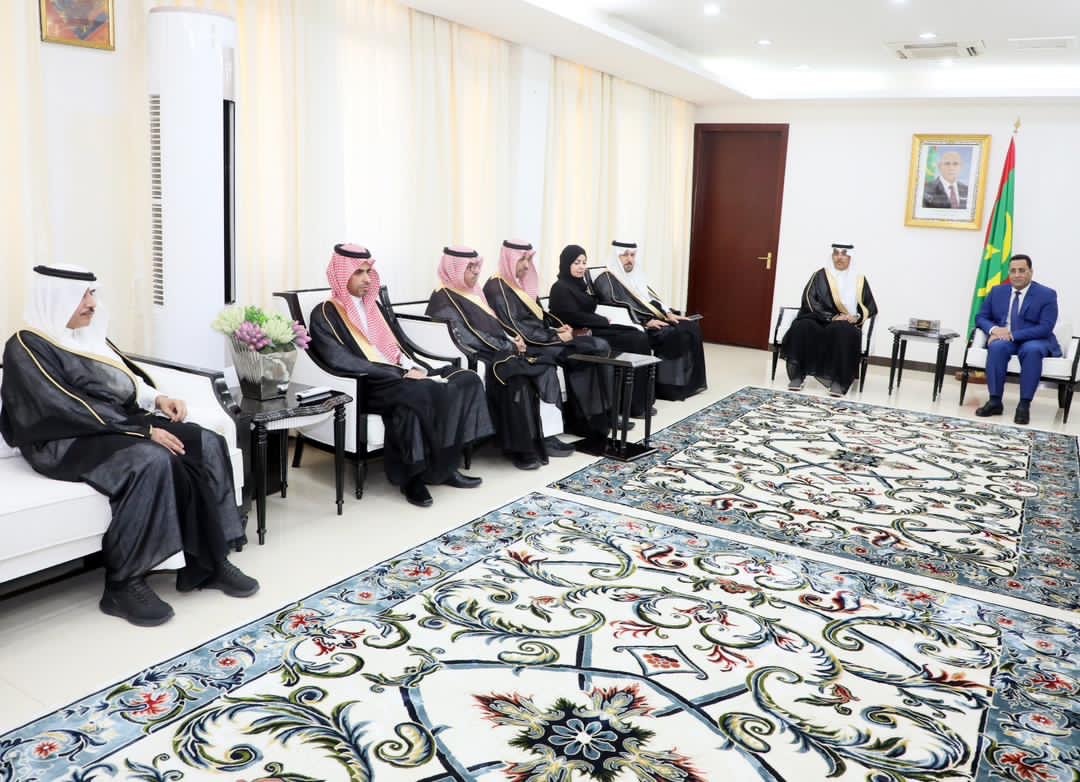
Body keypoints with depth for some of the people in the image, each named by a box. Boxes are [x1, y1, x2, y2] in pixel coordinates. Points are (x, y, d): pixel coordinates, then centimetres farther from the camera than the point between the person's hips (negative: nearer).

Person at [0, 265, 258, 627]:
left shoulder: (88, 335, 16)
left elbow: (125, 383, 21)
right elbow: (67, 410, -19)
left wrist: (158, 399, -2)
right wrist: (145, 430, -23)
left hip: (122, 424, 8)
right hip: (67, 442, -8)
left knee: (208, 445, -14)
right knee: (151, 461, -36)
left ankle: (208, 563, -10)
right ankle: (123, 584, -24)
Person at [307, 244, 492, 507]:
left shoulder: (372, 305, 22)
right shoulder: (324, 315, -3)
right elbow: (343, 362, -15)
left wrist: (413, 368, -2)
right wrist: (403, 374, -17)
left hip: (399, 374, 8)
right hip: (366, 385, -8)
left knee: (466, 380, -12)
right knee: (420, 395, -36)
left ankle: (445, 465, -9)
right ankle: (414, 475, -20)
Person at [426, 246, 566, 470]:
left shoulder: (473, 292, 19)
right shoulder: (444, 300, -9)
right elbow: (468, 338, -17)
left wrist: (514, 339, 0)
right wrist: (510, 347, -14)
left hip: (497, 351, 9)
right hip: (474, 358, -9)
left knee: (543, 365, -13)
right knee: (516, 376, -32)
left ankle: (545, 436, -14)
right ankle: (521, 447, -24)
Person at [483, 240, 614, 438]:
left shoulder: (519, 283, 16)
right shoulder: (497, 288, -12)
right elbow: (517, 329, -19)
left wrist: (557, 327, 0)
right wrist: (556, 337, -17)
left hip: (541, 338, 9)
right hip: (527, 346, -9)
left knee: (600, 347, -10)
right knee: (599, 348, -16)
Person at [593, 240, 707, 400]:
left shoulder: (636, 276, 19)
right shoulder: (606, 280, -8)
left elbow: (650, 299, 17)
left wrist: (668, 314, -2)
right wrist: (646, 322, -23)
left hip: (652, 320, 8)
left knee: (690, 326, -9)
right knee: (675, 334, -25)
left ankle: (689, 381, -7)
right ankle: (671, 385, -14)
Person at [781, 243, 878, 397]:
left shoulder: (859, 280, 14)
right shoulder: (820, 275, 8)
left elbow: (871, 307, 15)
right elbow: (809, 299, -4)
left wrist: (857, 317, -8)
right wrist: (832, 317, -16)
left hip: (846, 326, 0)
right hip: (819, 321, 0)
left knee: (842, 332, -37)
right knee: (802, 327, -35)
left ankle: (838, 381, -33)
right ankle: (797, 375, -28)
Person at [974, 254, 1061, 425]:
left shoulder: (1047, 295, -3)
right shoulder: (997, 291, 9)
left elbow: (1045, 328, -13)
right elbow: (980, 317, 9)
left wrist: (1012, 334, -24)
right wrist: (994, 329, -15)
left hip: (1034, 341, -2)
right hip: (1002, 338, 2)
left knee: (1032, 350, -38)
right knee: (997, 346, -34)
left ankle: (1024, 405, -34)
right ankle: (995, 401, -31)